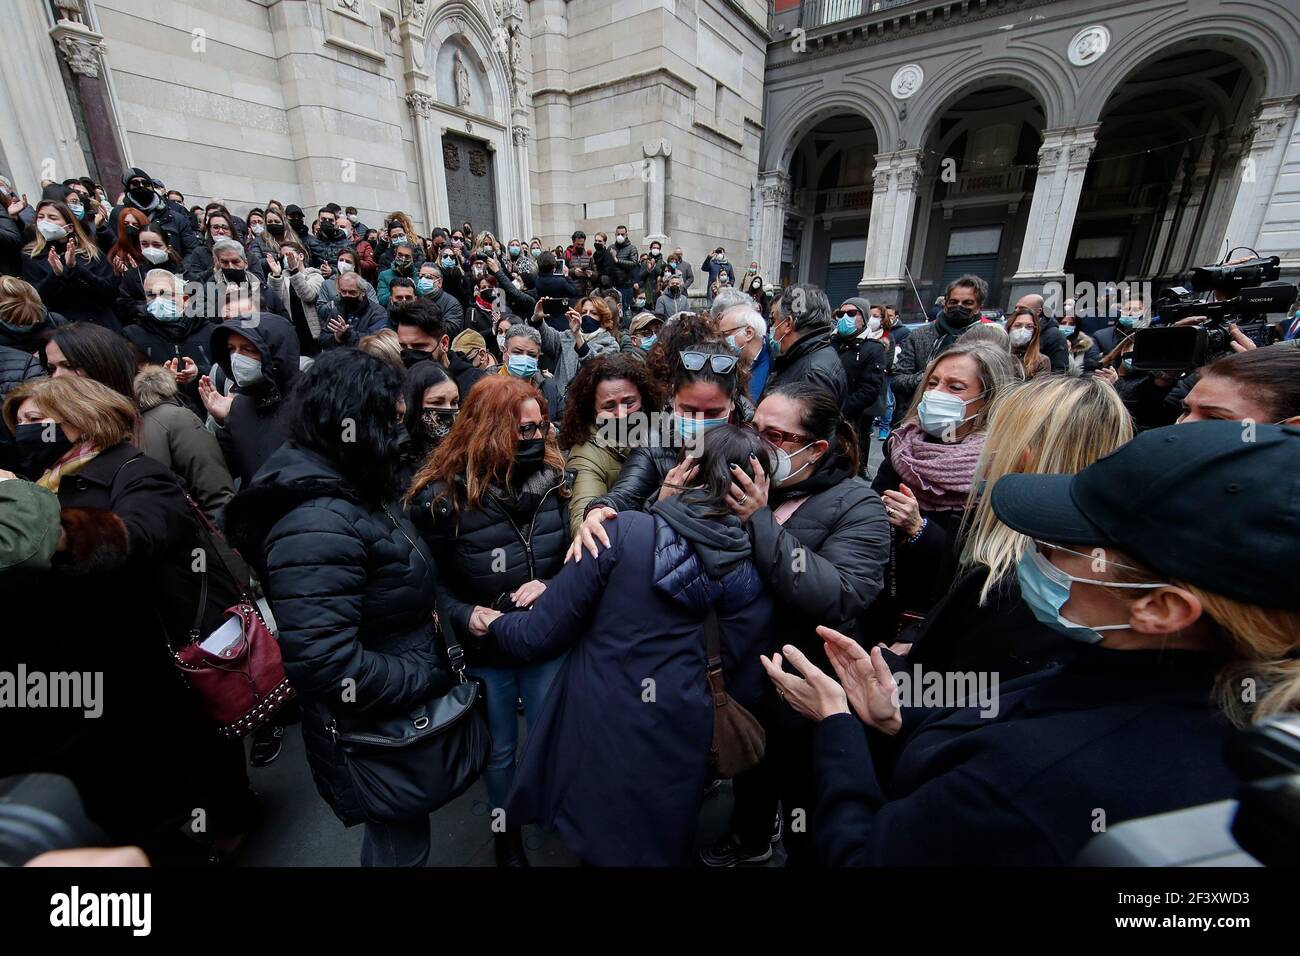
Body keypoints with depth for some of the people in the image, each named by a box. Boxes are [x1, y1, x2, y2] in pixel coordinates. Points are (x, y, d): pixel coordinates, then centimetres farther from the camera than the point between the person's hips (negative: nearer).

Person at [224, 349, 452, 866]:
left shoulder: (343, 486, 1)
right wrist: (425, 679, -22)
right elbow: (321, 661, -33)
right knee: (400, 842, 17)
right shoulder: (317, 523, -31)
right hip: (376, 728, -8)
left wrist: (423, 615, 5)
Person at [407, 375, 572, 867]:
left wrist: (553, 587, -18)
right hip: (483, 649, -1)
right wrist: (463, 616, -21)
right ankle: (506, 831, 51)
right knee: (499, 750, 21)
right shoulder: (441, 495, -16)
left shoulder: (555, 479, -8)